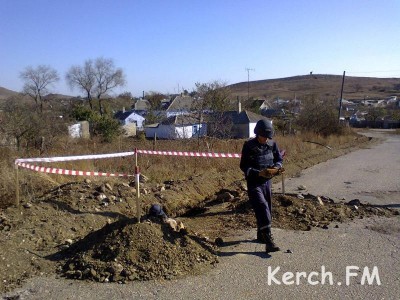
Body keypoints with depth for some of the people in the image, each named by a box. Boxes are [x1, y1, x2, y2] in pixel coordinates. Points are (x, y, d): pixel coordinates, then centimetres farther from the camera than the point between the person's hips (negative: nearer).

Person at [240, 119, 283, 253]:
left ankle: (261, 235, 34)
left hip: (267, 181, 6)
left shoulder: (272, 144, 0)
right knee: (262, 209, -17)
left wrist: (276, 167, -11)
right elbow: (244, 166, -12)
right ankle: (269, 242, -19)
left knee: (267, 210, 14)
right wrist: (258, 173, -25)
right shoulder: (249, 145, -13)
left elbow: (279, 159, 12)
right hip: (254, 183, -6)